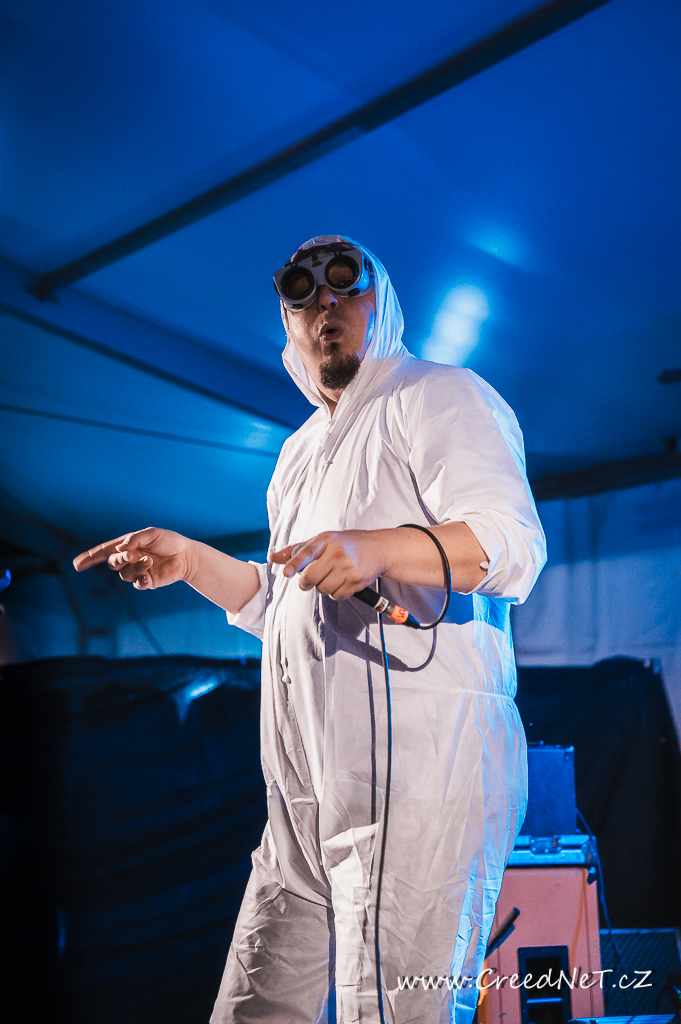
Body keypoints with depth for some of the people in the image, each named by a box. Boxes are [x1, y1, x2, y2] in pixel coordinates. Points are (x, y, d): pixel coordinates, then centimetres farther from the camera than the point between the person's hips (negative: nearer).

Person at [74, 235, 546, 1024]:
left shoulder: (439, 396, 0)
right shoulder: (301, 453, 26)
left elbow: (513, 547, -15)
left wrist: (374, 548, -31)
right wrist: (189, 560, 20)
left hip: (418, 774, -8)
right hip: (310, 795, 8)